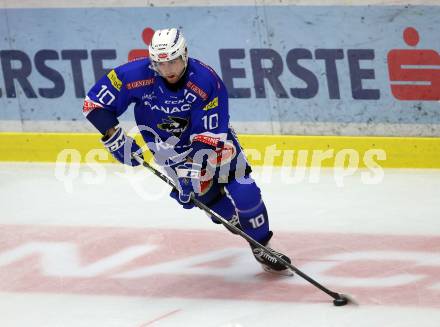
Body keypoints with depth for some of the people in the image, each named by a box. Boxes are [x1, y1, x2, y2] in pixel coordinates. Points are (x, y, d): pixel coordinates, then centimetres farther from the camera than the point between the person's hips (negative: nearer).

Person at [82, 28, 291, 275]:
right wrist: (115, 138, -23)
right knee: (207, 195, -10)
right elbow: (95, 102, -18)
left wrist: (194, 166, -39)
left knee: (243, 192, -13)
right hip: (170, 150, 1)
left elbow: (209, 137, -28)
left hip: (212, 138, -1)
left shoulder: (208, 82, -30)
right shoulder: (138, 75, -27)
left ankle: (261, 245, 6)